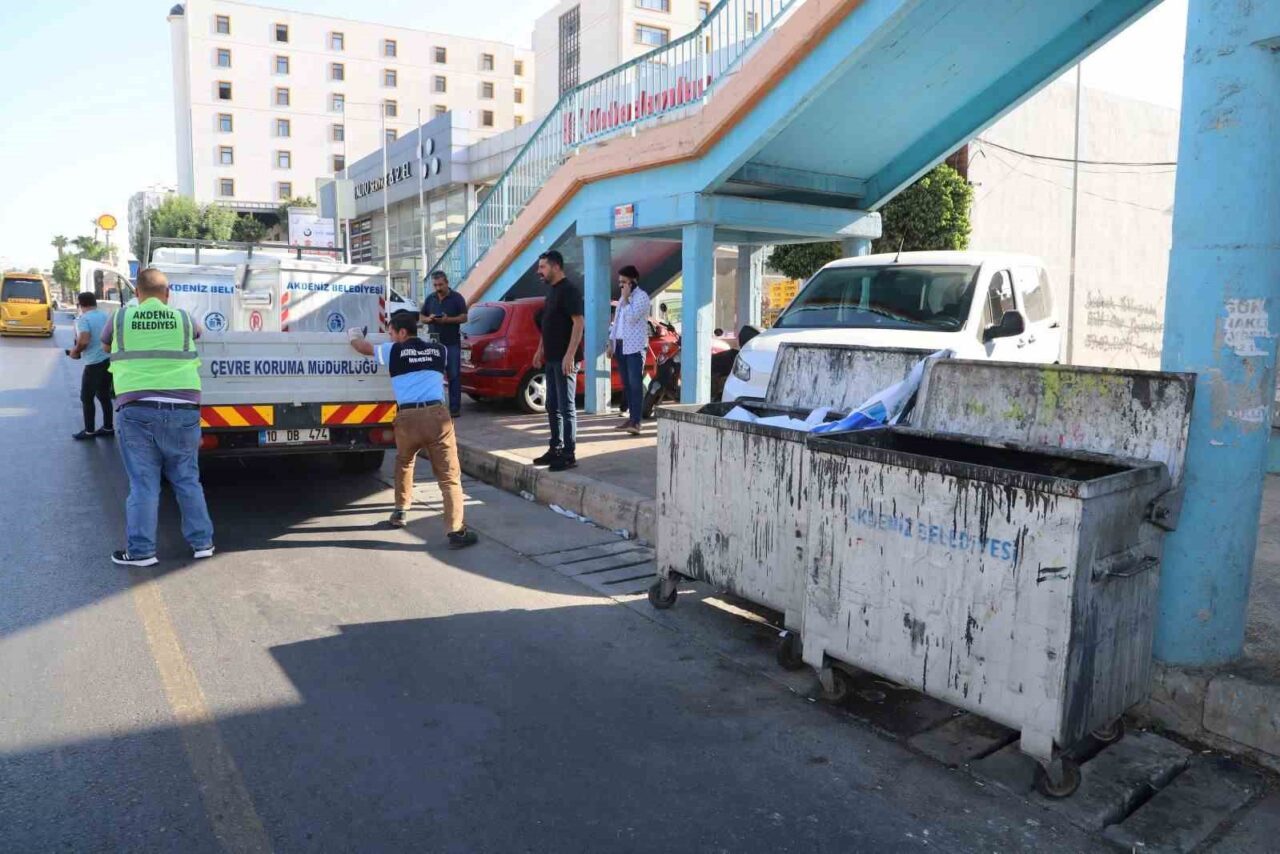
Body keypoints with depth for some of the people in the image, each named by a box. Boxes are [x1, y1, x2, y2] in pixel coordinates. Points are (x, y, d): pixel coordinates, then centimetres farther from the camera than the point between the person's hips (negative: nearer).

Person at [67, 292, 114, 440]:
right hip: (109, 360, 7)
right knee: (104, 395, 17)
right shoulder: (105, 315, 10)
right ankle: (108, 427, 21)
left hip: (95, 363, -7)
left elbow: (84, 341, -22)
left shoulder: (83, 319, -11)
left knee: (86, 397, 4)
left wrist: (74, 351, -5)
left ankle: (89, 431, 7)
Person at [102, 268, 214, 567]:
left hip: (137, 410, -1)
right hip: (181, 409, 1)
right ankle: (202, 542, 16)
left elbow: (106, 345, 26)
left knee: (143, 483, 5)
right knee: (187, 480, 11)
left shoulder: (121, 317, 7)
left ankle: (141, 550, 9)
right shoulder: (183, 318, 7)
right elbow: (199, 332, 30)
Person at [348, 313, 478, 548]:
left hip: (407, 417, 1)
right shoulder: (438, 349, 17)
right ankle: (456, 531, -11)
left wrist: (354, 336, 52)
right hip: (436, 414, 0)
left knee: (404, 463, 30)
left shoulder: (394, 351, 11)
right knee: (449, 475, -3)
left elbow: (363, 347, 28)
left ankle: (400, 511, 39)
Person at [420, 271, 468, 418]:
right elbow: (422, 317, 17)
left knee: (454, 376, -3)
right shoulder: (430, 298, 14)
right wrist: (429, 319, -6)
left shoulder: (457, 298, 2)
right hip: (434, 342, 4)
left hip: (452, 343, -3)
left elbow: (464, 317, -3)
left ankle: (455, 407, 1)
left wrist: (448, 320, -17)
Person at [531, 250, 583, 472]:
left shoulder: (569, 290, -12)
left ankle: (569, 454, -2)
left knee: (566, 407, -6)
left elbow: (578, 323, -19)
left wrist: (570, 355, -24)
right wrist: (540, 350, 21)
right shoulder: (553, 291, 16)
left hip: (564, 359, -10)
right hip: (552, 359, 10)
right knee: (552, 407, 13)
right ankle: (556, 449, 21)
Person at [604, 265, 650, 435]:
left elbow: (632, 317, -19)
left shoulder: (642, 296, -6)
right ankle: (631, 417, 14)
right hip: (620, 345, 8)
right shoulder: (623, 297, 19)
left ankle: (636, 421, -14)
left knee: (635, 384, -11)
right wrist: (611, 343, 15)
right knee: (626, 384, 9)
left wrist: (625, 299, -10)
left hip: (635, 347, -8)